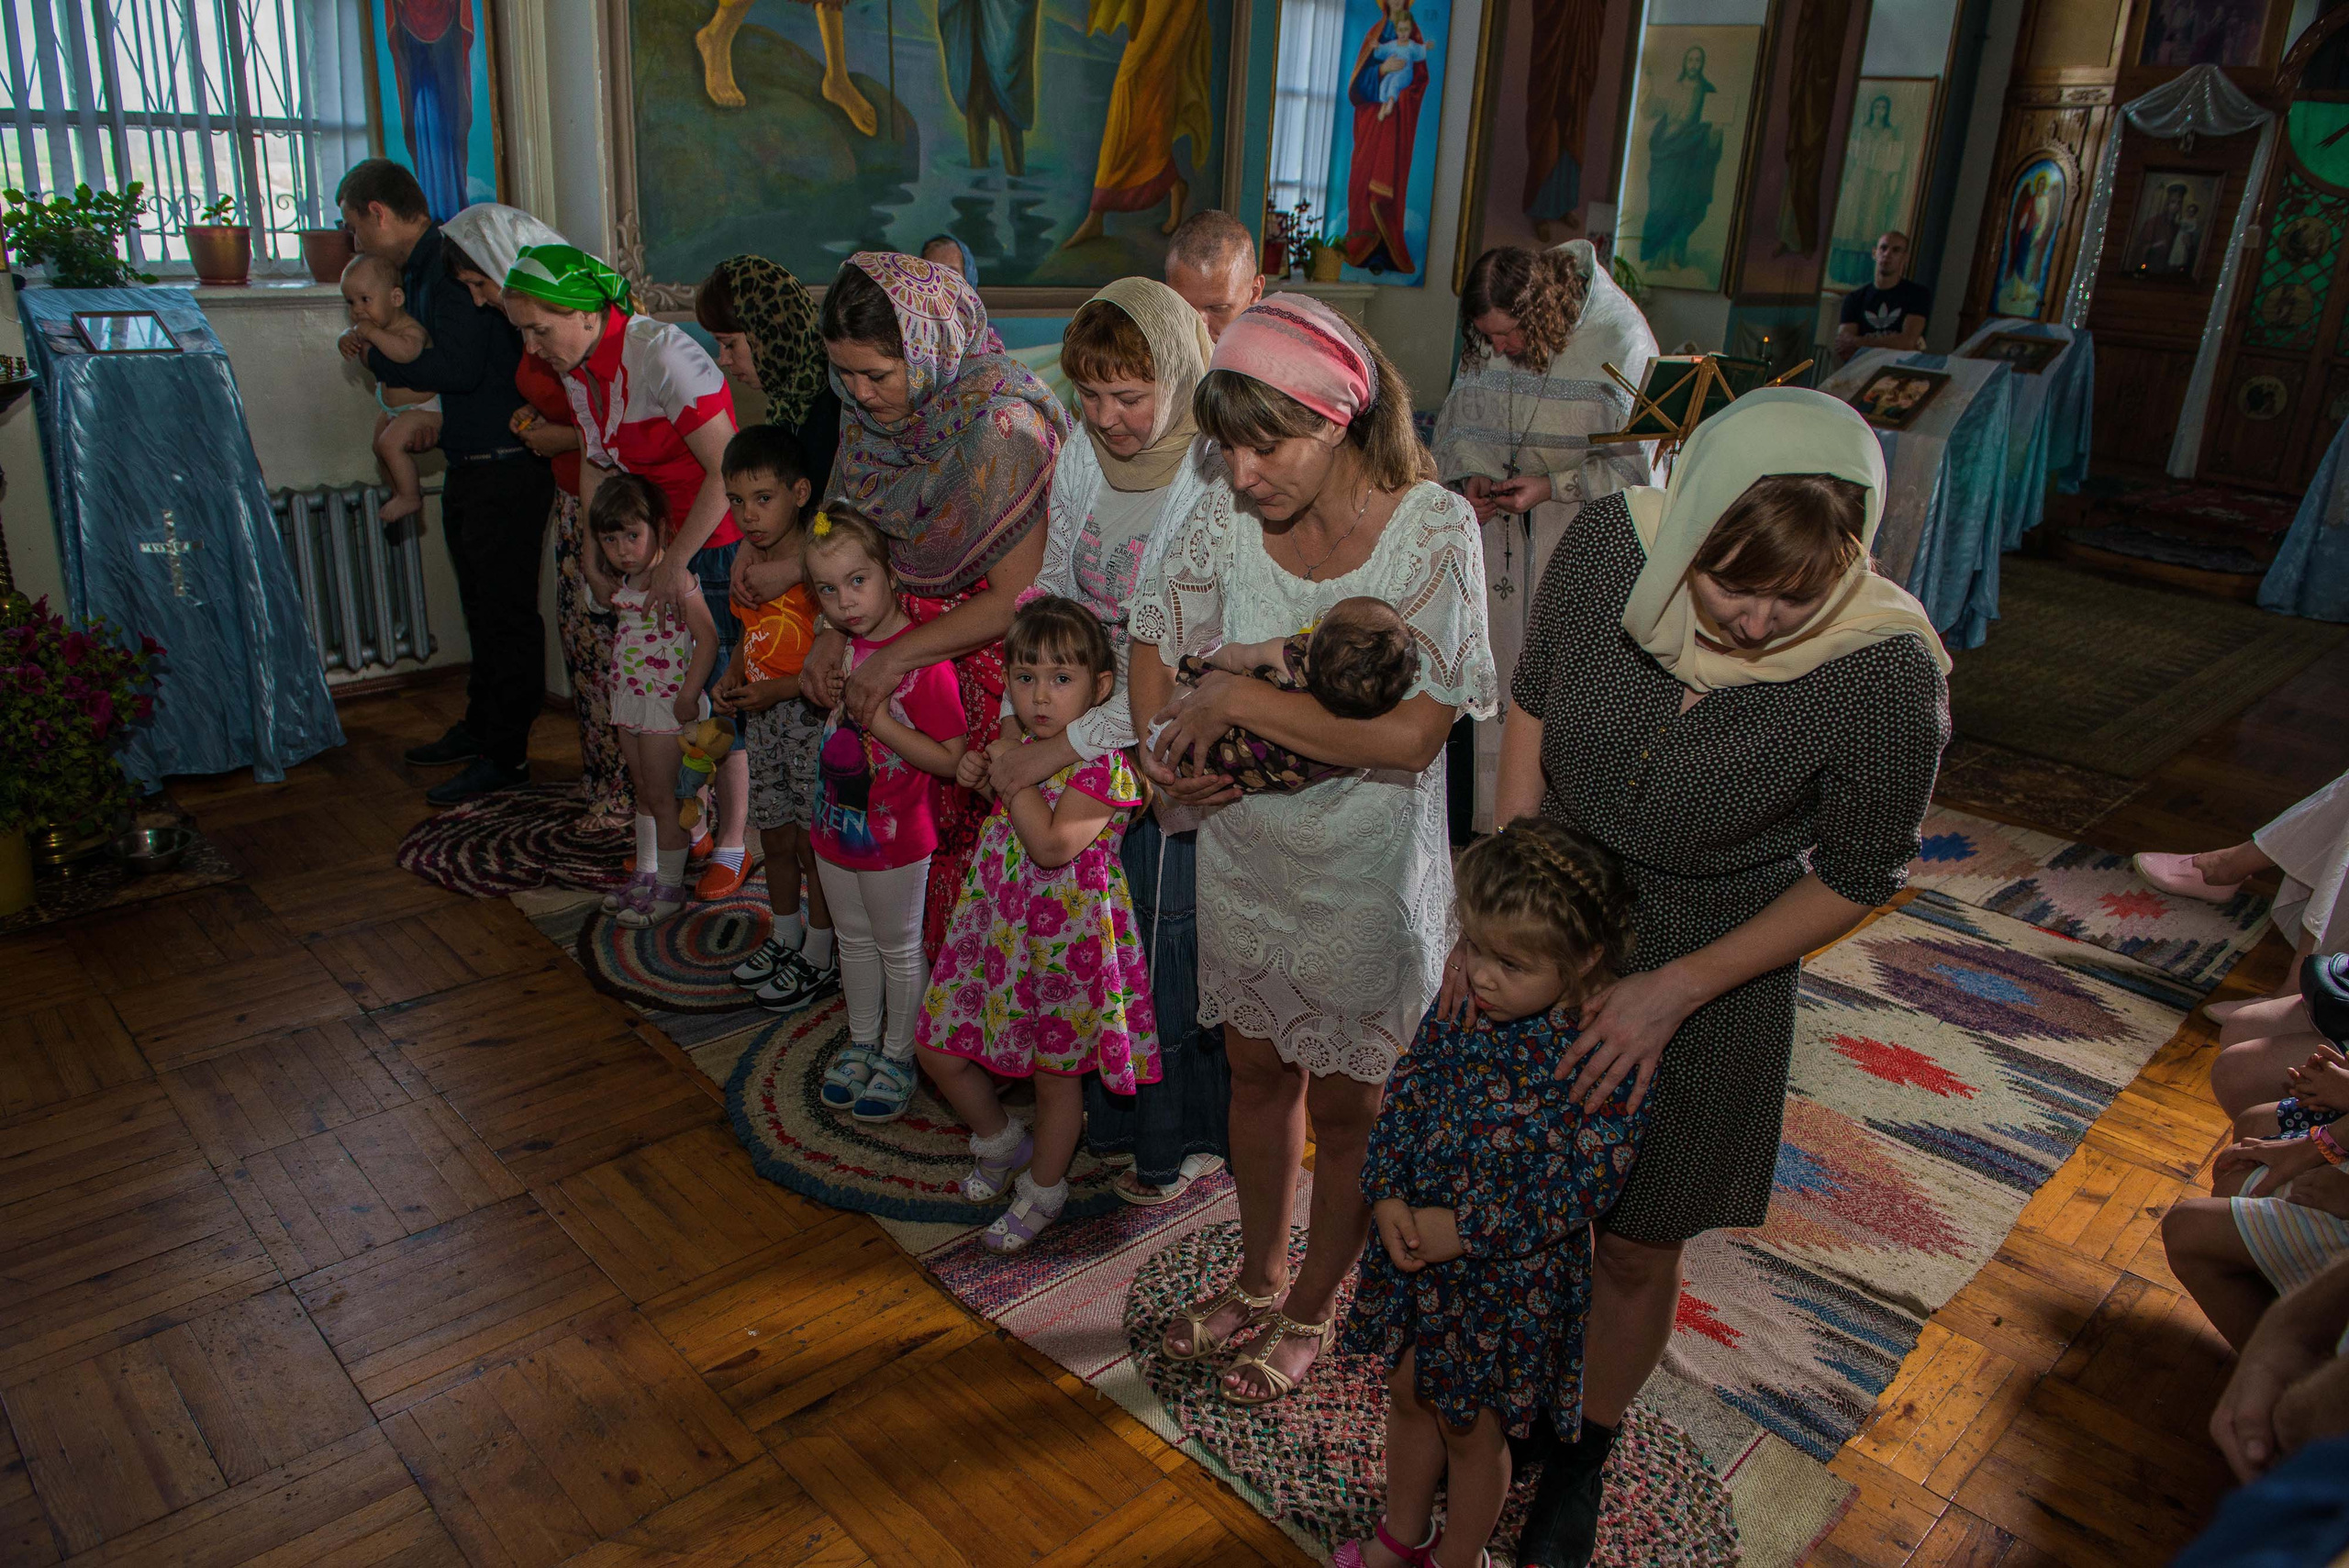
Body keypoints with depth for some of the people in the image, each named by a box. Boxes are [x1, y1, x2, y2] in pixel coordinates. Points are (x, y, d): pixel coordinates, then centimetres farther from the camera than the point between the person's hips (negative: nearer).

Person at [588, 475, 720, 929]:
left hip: (666, 702, -8)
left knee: (663, 797, 1)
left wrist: (688, 695, -25)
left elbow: (707, 638, -22)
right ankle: (645, 876, 32)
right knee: (643, 792, 19)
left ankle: (670, 889, 13)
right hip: (630, 699, 8)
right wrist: (595, 568, 7)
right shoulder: (623, 582, 5)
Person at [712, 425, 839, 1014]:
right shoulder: (745, 557, 5)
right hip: (762, 719, 8)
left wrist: (776, 690, -23)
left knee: (812, 841, 2)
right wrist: (731, 680, 3)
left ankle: (819, 957, 19)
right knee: (775, 836, 19)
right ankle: (784, 936, 38)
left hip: (812, 716, -8)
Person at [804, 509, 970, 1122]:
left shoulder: (925, 658, -23)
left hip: (895, 839, -7)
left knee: (899, 949, 12)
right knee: (854, 942, 22)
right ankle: (861, 1042, 40)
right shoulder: (840, 645, -1)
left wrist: (882, 723, -28)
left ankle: (898, 1056, 29)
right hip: (835, 827, 7)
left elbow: (950, 758, -23)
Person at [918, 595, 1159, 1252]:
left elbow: (1053, 845, -32)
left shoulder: (1103, 765, -20)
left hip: (1065, 942, -7)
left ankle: (1043, 1187, 36)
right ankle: (1001, 1142, 39)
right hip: (996, 926, 8)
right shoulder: (1022, 748, 4)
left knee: (1056, 1072, 11)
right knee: (937, 1048, 12)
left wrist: (1013, 771, -24)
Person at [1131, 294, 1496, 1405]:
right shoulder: (1226, 522, -10)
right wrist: (1165, 748, -15)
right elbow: (1154, 643, 4)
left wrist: (1238, 699, -27)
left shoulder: (1433, 532, -22)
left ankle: (1315, 1307, 41)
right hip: (1244, 849, 4)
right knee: (1257, 1071, 22)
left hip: (1367, 877, -4)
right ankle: (1262, 1272, 48)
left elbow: (1411, 738, -28)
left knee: (1345, 1105, 14)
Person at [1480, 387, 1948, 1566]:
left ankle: (1583, 1453, 47)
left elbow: (1857, 879, -13)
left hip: (1712, 973, -2)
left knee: (1636, 1246, 16)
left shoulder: (1887, 674, -29)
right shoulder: (1611, 543, -23)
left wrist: (1676, 992, -18)